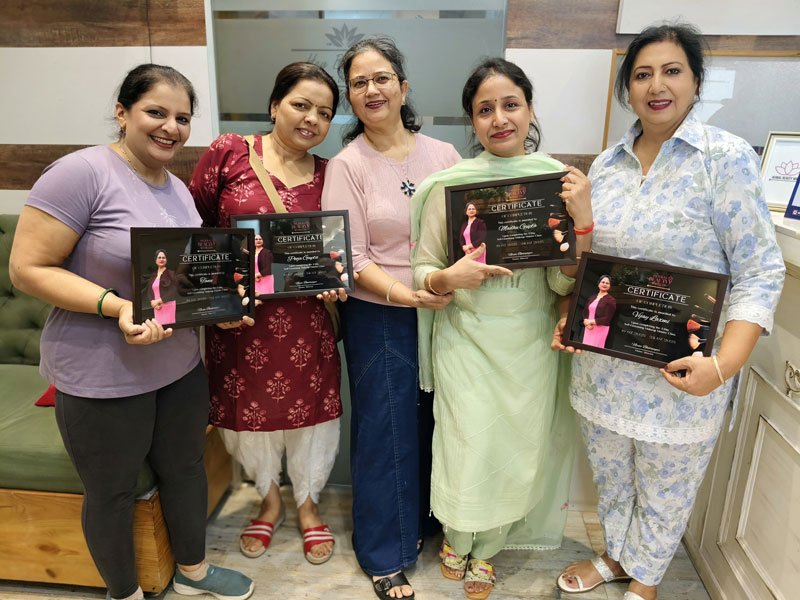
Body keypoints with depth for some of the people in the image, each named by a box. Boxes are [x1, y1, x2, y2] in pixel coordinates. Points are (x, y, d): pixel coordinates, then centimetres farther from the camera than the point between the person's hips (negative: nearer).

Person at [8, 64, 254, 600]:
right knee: (113, 494, 14)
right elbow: (28, 269, -18)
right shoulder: (81, 172, -18)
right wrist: (116, 306, -29)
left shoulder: (178, 188, 6)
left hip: (181, 365, 7)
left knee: (186, 469, 21)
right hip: (103, 376, -7)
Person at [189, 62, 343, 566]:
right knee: (247, 408, 16)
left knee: (308, 406, 12)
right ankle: (270, 499, 45)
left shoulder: (326, 175, 2)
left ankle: (308, 504, 41)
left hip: (302, 319, 1)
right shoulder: (228, 152, -5)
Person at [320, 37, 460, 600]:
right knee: (386, 433, 8)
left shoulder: (443, 154, 3)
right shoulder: (347, 166, -6)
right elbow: (351, 258, -11)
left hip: (446, 313, 3)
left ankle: (428, 519, 44)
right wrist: (405, 293, -24)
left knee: (436, 423, 16)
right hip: (380, 318, -3)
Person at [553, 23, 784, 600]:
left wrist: (723, 365, -23)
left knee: (665, 489, 17)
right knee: (611, 477, 22)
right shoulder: (606, 165, 4)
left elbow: (759, 272, -12)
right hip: (604, 364, 4)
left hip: (681, 371, -4)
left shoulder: (727, 157, -11)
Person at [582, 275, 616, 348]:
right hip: (588, 328, 5)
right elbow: (585, 312, 11)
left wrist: (591, 321, -11)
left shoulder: (611, 300, -4)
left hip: (601, 330, -5)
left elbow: (607, 319, -10)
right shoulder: (592, 298, 13)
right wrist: (586, 322, -10)